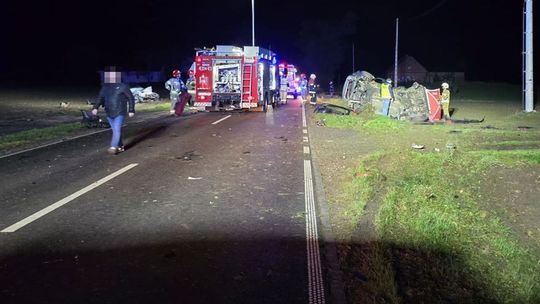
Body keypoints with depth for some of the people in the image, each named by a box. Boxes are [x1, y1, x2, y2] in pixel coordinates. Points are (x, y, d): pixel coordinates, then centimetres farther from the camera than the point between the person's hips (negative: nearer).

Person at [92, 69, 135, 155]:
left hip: (120, 113, -5)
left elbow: (131, 98, -3)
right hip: (109, 113, 5)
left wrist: (131, 110, -5)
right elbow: (100, 98, 2)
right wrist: (95, 108, -14)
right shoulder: (105, 87, 6)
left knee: (117, 130, -14)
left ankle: (113, 147, -16)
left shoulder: (123, 86, -8)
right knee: (115, 130, 12)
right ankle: (120, 147, 23)